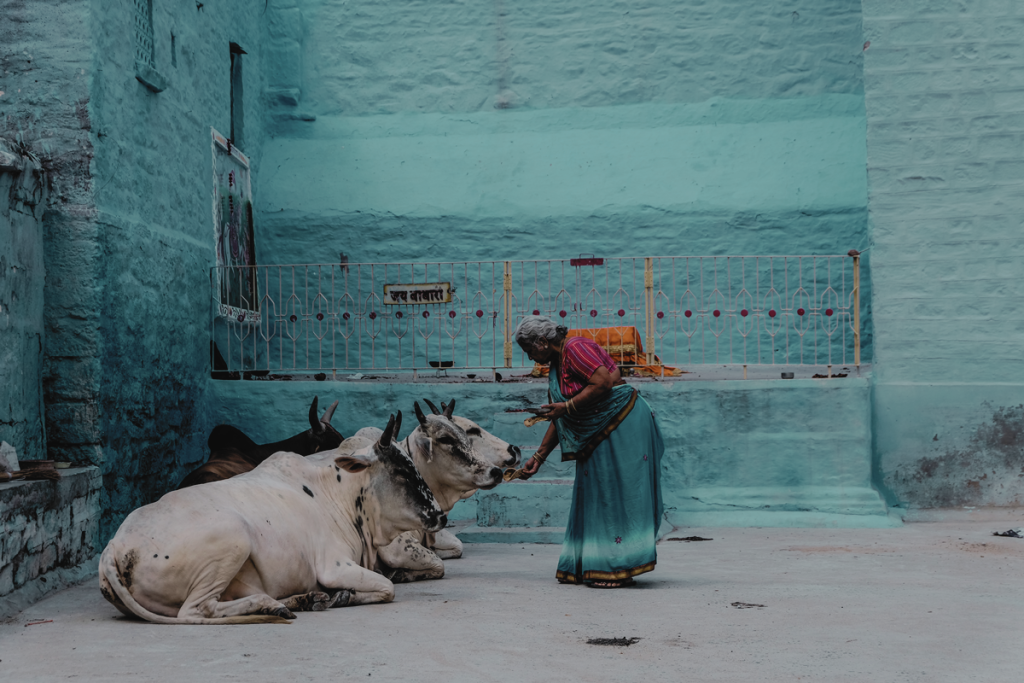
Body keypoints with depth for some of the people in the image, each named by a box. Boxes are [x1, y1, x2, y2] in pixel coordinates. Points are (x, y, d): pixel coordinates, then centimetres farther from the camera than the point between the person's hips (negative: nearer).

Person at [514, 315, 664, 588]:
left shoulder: (575, 348, -12)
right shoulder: (556, 366, 16)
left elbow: (603, 382, -24)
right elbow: (558, 421, 19)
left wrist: (568, 406, -17)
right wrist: (539, 457, 17)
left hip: (623, 425, -10)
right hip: (598, 437, 10)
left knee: (618, 492, -9)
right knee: (597, 497, 10)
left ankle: (619, 568, -6)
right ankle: (589, 567, 14)